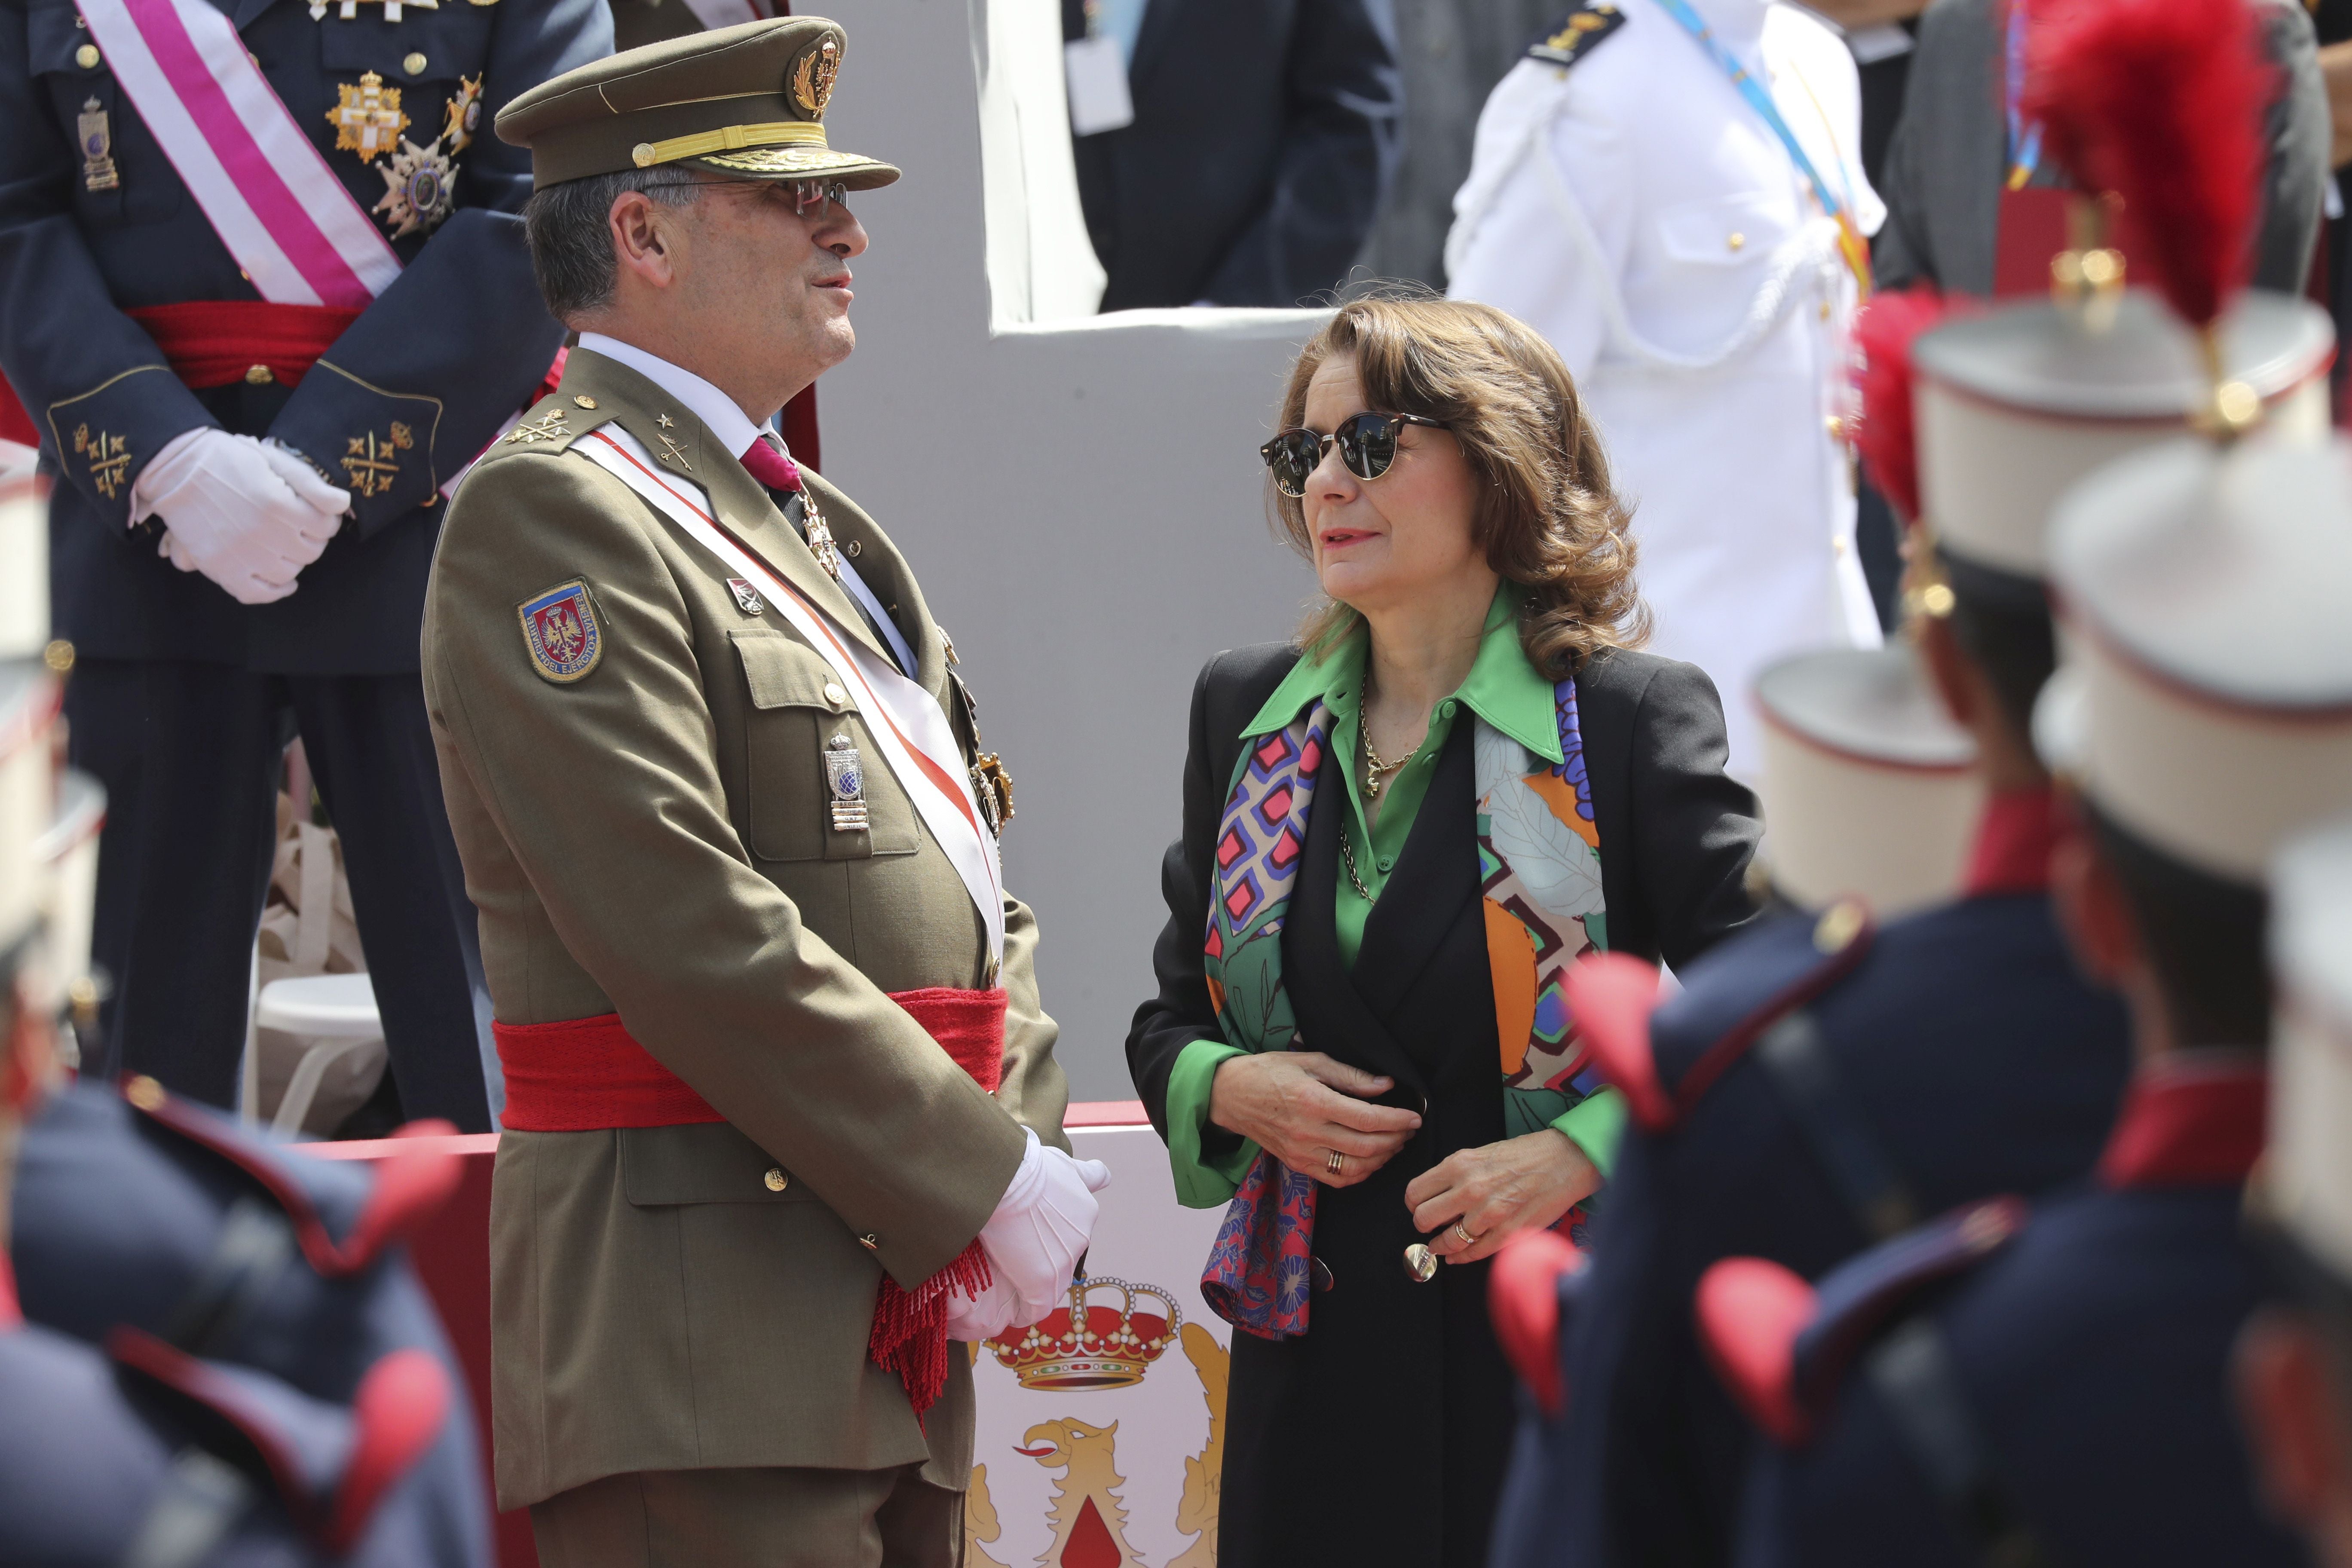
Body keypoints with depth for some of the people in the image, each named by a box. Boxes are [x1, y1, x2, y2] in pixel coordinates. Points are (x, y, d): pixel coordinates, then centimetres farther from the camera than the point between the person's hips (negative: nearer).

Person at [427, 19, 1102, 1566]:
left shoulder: (810, 524, 21)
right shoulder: (554, 512, -9)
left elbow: (974, 892, 20)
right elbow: (692, 935, -19)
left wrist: (1023, 1144, 1)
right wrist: (986, 1185, -16)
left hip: (894, 1315, 9)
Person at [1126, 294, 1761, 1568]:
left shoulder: (1631, 717, -4)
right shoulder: (1247, 713, 11)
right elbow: (1169, 1020, 19)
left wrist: (1580, 1152, -16)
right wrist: (1231, 1089, -3)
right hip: (1316, 1357, 4)